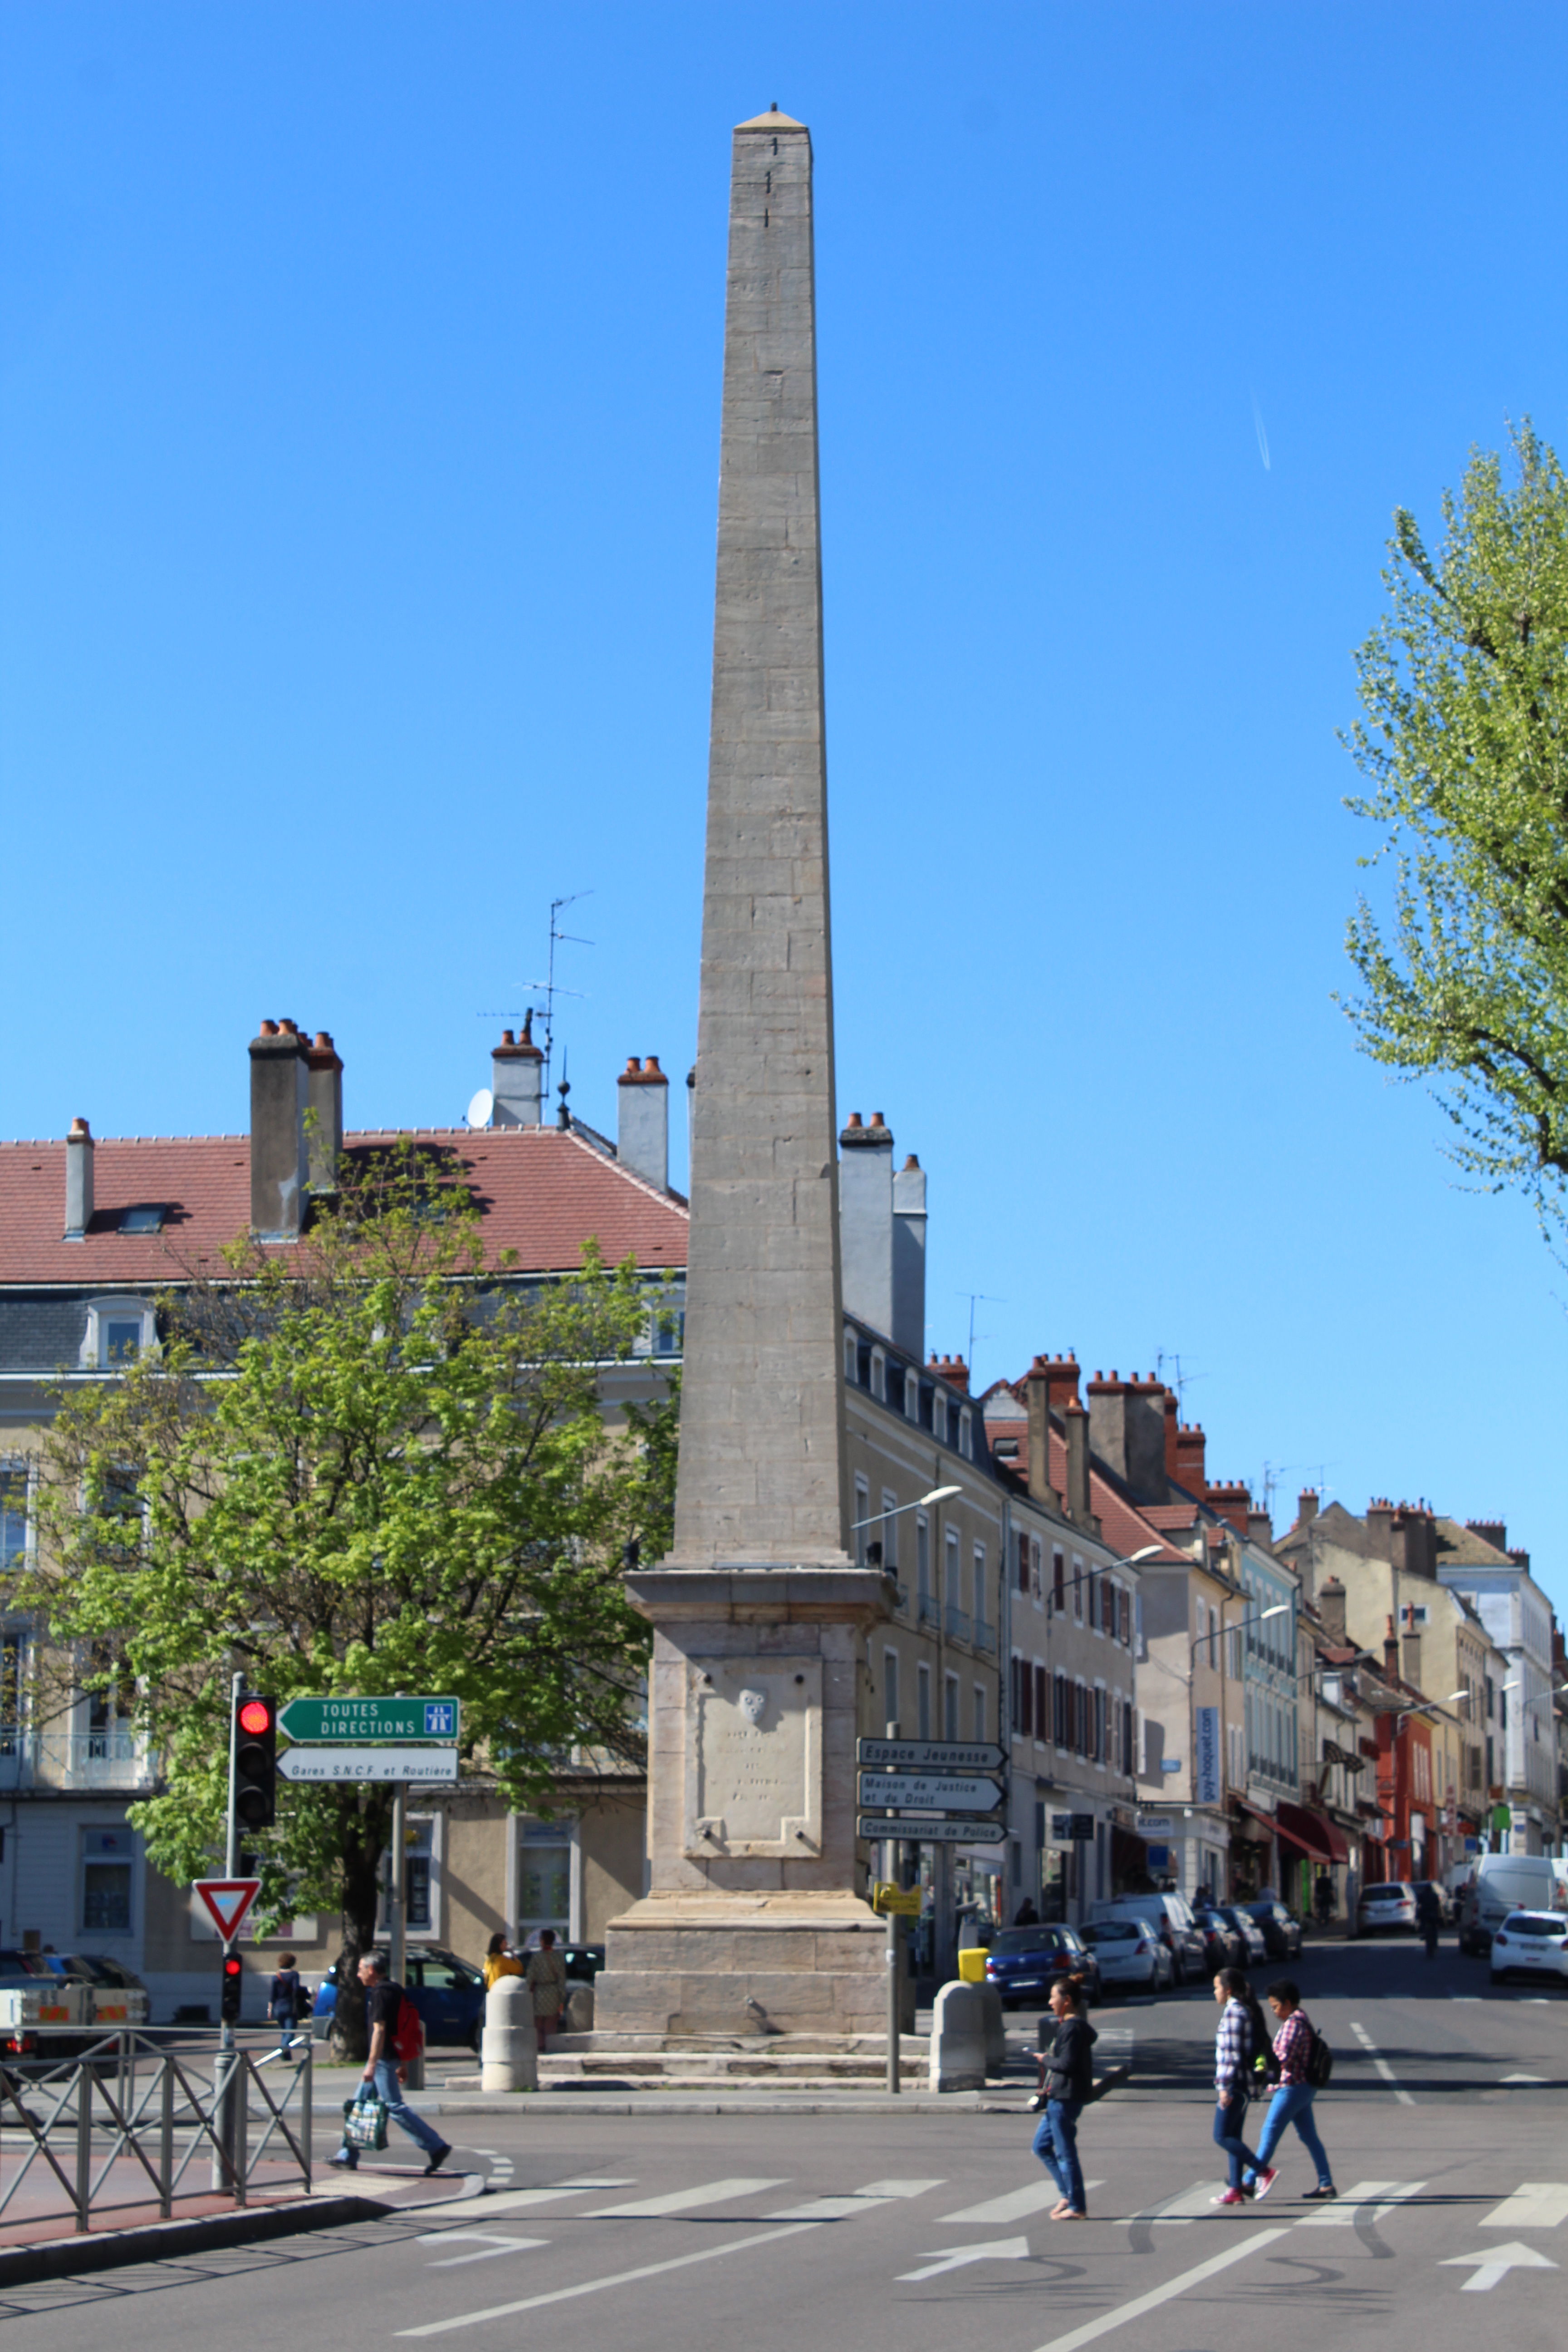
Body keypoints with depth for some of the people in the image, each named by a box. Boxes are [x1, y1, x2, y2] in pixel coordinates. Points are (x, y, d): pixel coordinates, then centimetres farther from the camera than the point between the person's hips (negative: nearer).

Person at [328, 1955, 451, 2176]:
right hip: (391, 2058, 10)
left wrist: (372, 2064, -24)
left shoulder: (381, 1993, -15)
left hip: (384, 2059, -10)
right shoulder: (394, 1990, 15)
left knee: (395, 2107, -9)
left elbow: (380, 2029, -21)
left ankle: (436, 2146, -9)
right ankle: (347, 2156, 18)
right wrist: (401, 2064, 23)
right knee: (361, 2103, 13)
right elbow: (399, 2028, 20)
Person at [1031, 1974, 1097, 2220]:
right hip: (1058, 2097, 11)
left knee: (1065, 2153, -3)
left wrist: (1045, 2060, -6)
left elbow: (1067, 2064, -22)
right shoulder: (1072, 2025, 15)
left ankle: (1077, 2207, 4)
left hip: (1065, 2098, -11)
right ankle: (1069, 2195, 18)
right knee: (1041, 2147, 16)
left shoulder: (1072, 2028, -17)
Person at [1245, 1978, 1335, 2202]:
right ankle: (1326, 2185, 10)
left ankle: (1251, 2182, -1)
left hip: (1292, 2088, -10)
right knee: (1309, 2137, 11)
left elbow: (1284, 2057, -23)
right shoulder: (1303, 2020, 14)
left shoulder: (1292, 2023, -17)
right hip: (1304, 2088, 10)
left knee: (1270, 2133, -4)